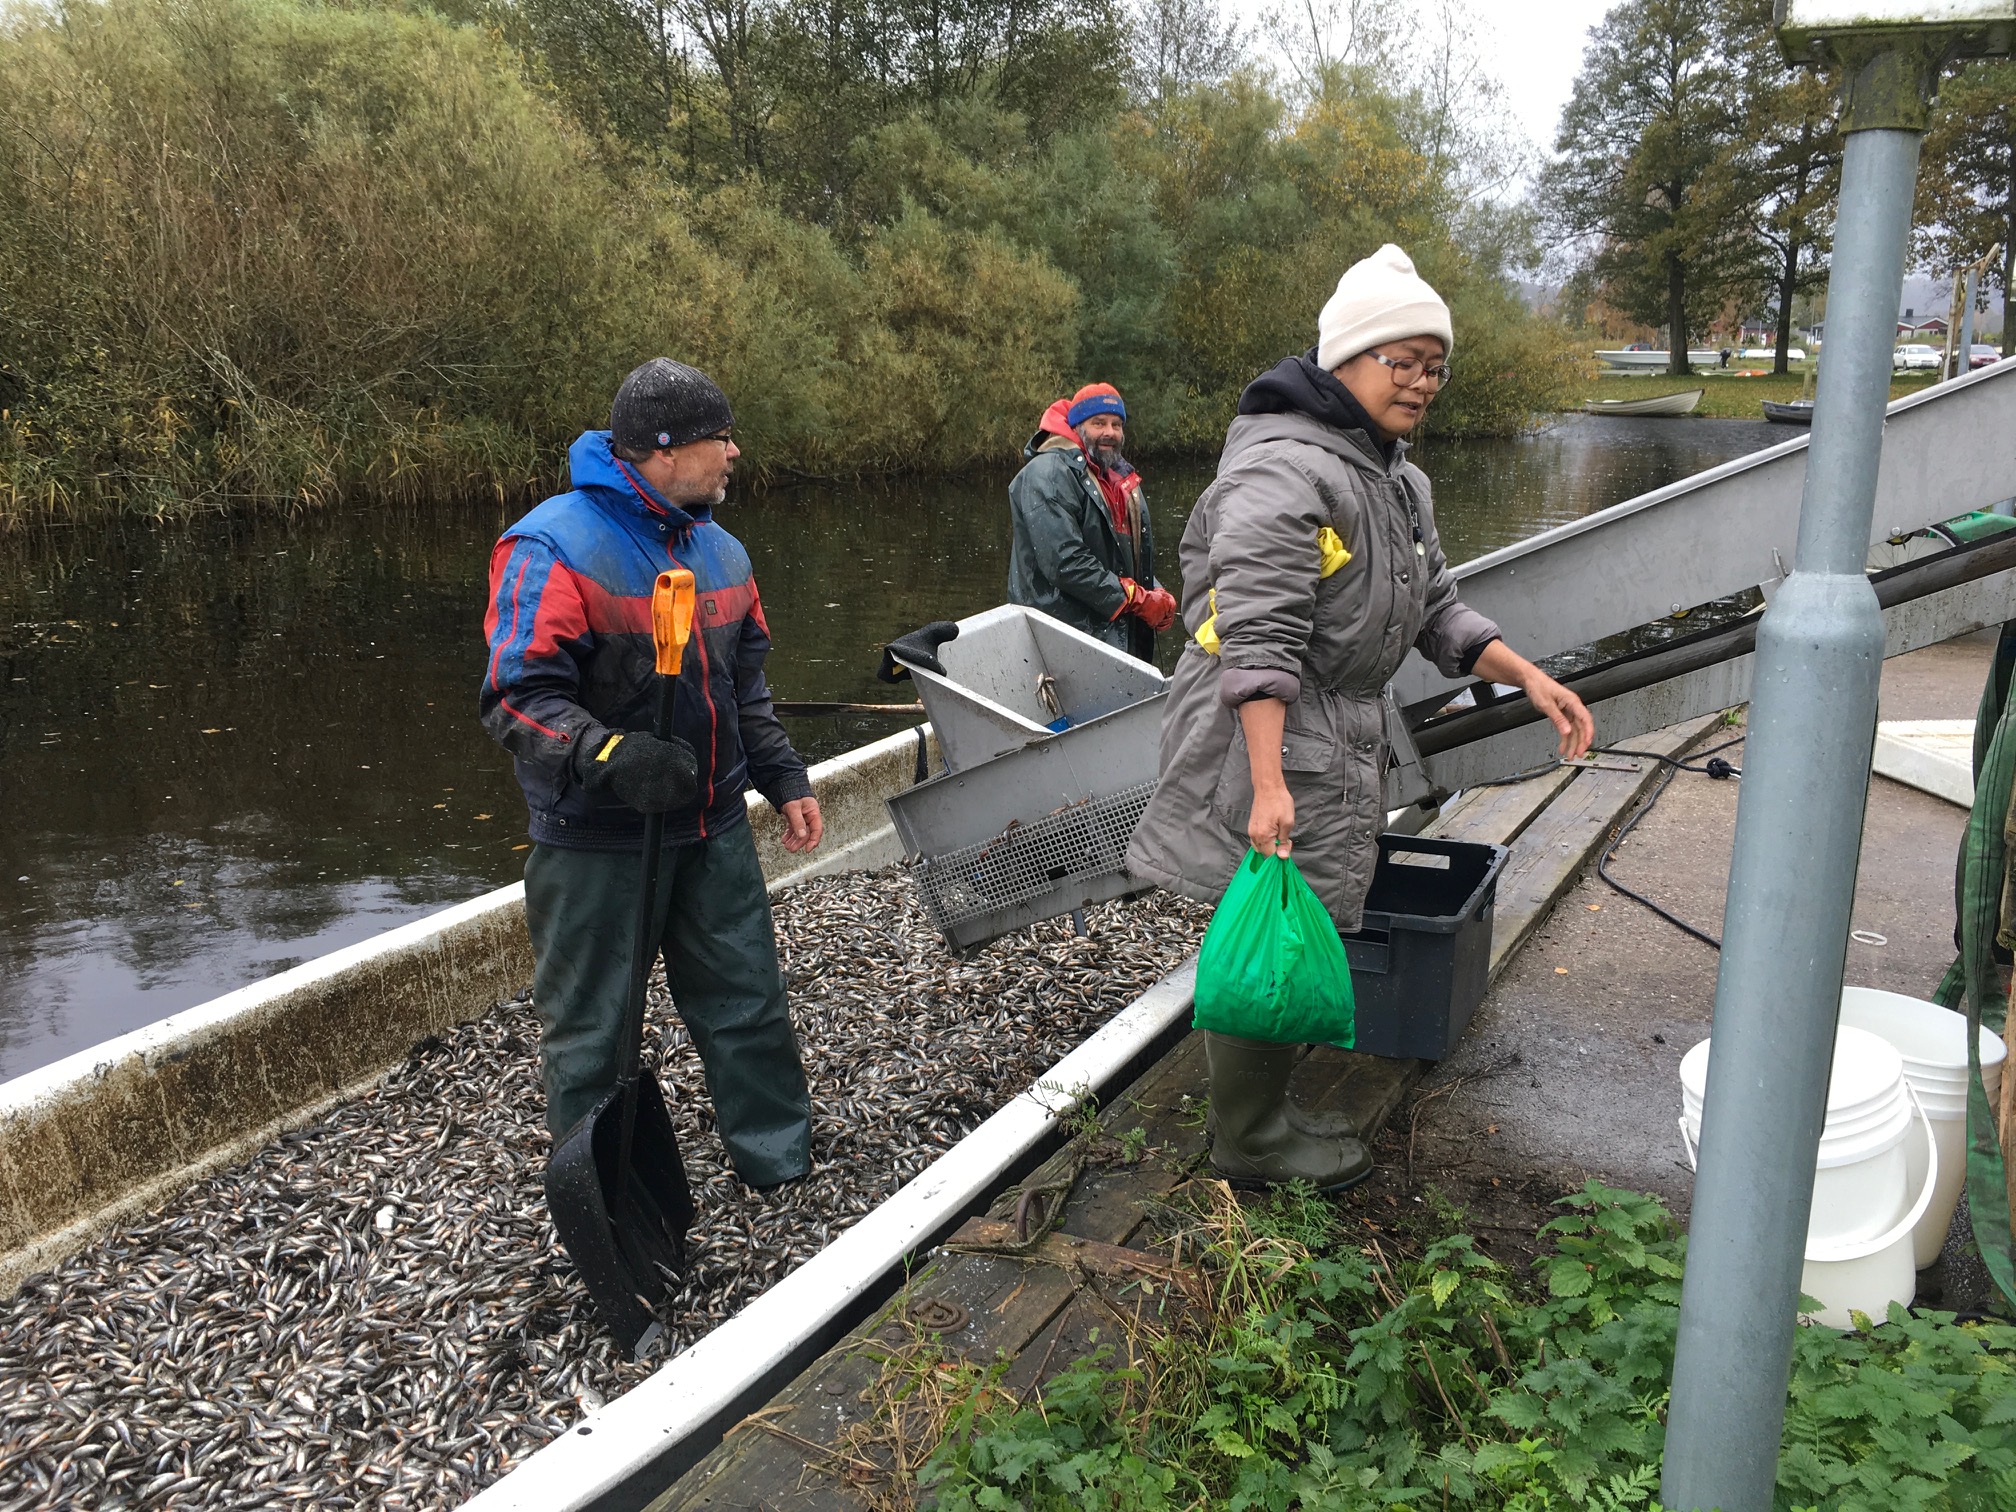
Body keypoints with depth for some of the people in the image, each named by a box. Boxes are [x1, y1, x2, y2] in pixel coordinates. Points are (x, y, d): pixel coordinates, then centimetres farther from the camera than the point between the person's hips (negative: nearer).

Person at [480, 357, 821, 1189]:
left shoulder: (718, 550, 9)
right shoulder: (553, 546, -16)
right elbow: (520, 697, -22)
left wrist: (784, 778, 16)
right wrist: (612, 756, -35)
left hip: (712, 830, 7)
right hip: (597, 843, -6)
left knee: (749, 1005, 15)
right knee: (591, 1033, 8)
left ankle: (783, 1168, 33)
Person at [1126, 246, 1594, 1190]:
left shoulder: (1396, 480, 17)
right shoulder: (1283, 469, -18)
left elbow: (1435, 612, 19)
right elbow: (1259, 640, -25)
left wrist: (1530, 678, 6)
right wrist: (1269, 786, -31)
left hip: (1337, 739, 10)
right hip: (1264, 737, -10)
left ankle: (1261, 1116, 33)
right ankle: (1249, 1140, 17)